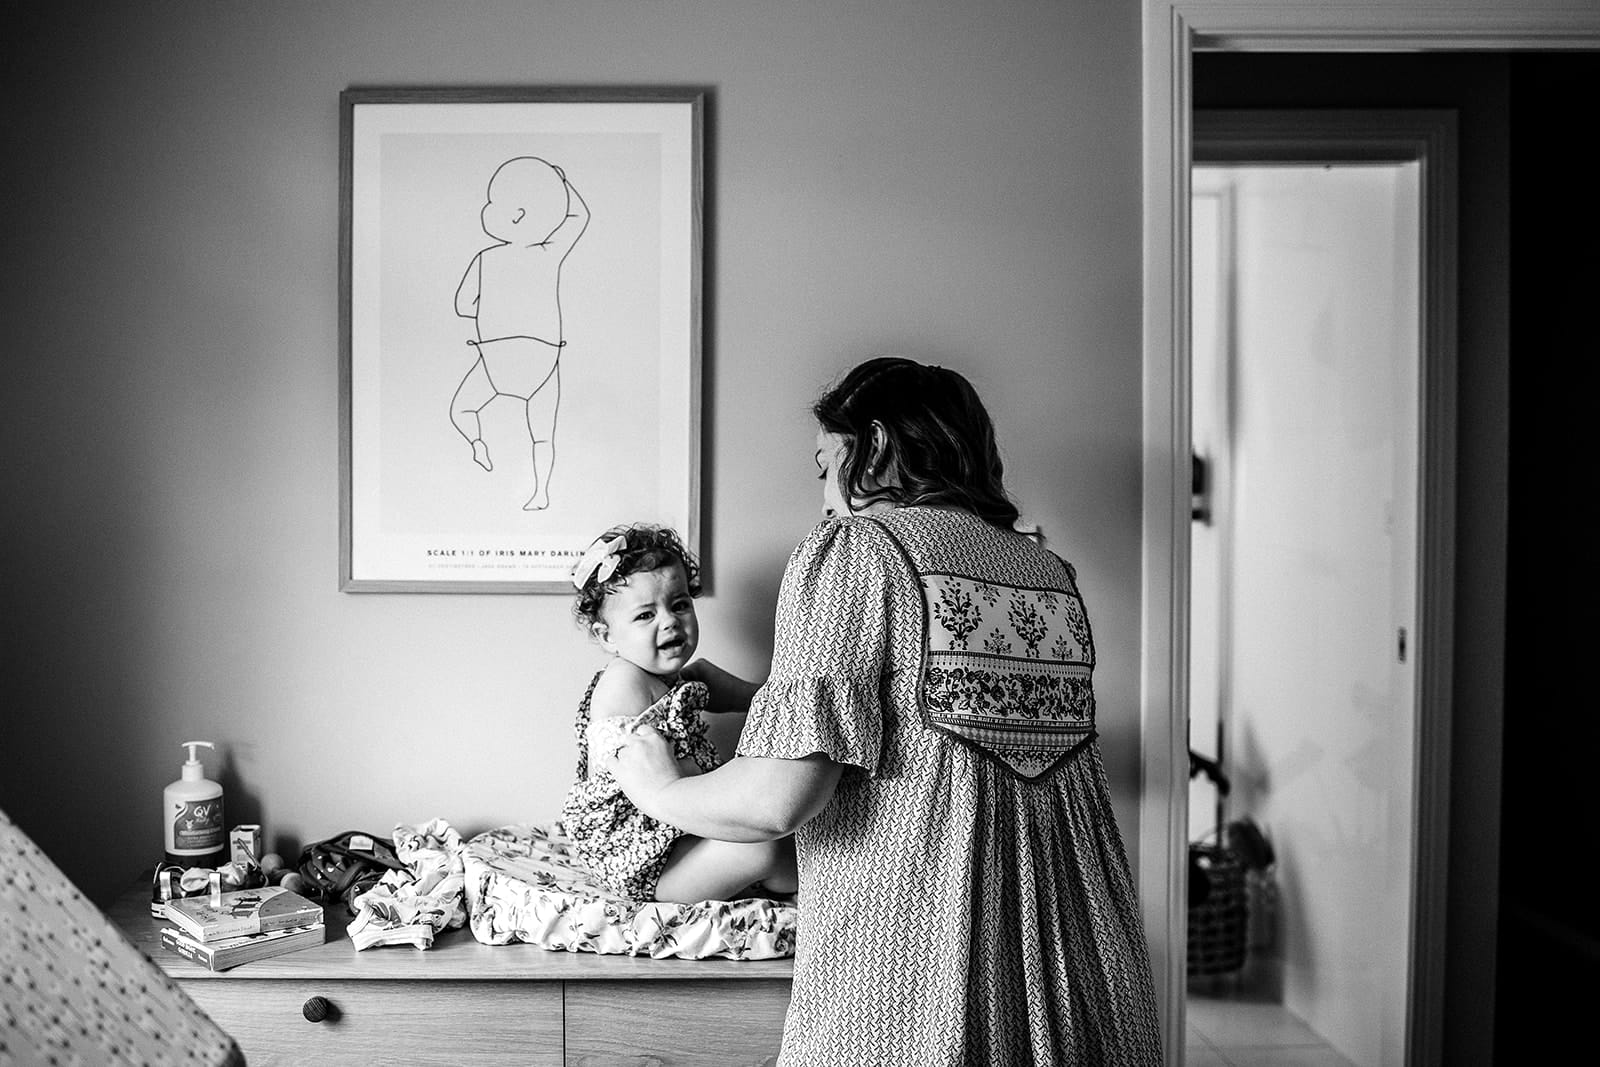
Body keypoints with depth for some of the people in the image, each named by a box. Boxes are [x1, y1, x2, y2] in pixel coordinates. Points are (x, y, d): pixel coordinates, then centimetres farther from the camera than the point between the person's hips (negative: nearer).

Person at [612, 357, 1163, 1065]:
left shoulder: (852, 548, -8)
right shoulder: (1054, 575, 11)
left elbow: (782, 796, -18)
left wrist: (660, 790, 3)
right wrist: (744, 696, 28)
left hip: (908, 981, -6)